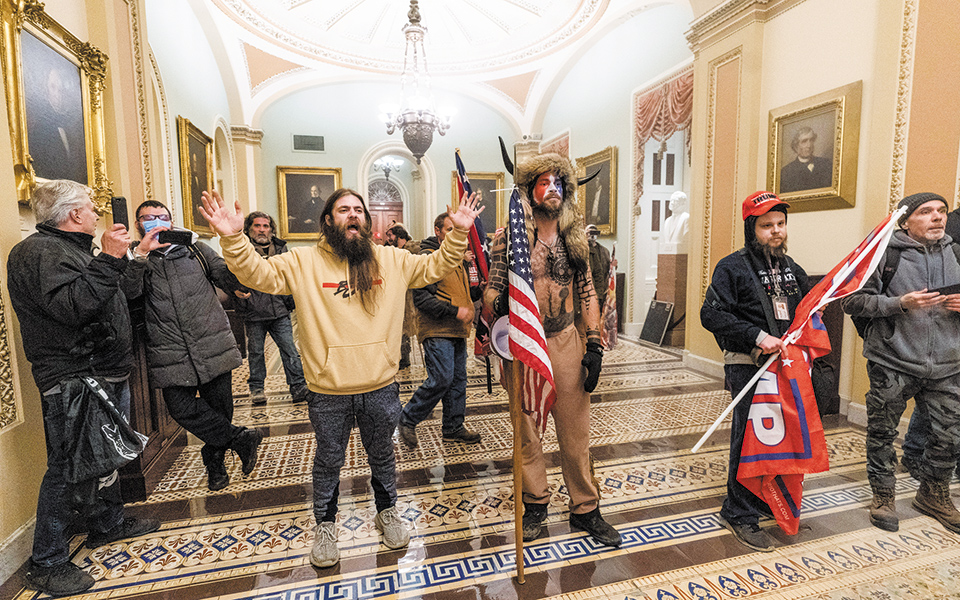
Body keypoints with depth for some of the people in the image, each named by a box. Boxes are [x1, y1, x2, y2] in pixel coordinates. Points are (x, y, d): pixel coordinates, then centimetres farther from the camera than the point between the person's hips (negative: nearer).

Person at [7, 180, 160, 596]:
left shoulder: (73, 248, 20)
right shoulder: (40, 251, -14)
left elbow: (114, 299, 27)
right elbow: (71, 306, -30)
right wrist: (108, 260, -30)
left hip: (108, 375, 11)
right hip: (73, 381, -10)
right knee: (69, 467, -1)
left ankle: (109, 524, 38)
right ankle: (47, 563, 14)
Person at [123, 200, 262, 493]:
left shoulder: (196, 249, 13)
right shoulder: (135, 258, 9)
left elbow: (230, 279, 4)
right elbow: (128, 291, -11)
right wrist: (141, 254, -22)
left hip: (213, 346, 1)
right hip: (171, 355, 0)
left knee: (218, 407, 7)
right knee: (181, 408, -13)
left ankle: (214, 462, 31)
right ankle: (240, 437, 6)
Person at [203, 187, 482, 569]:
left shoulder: (392, 260, 2)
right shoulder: (304, 261, -3)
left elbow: (436, 266, 6)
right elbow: (258, 274, -7)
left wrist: (458, 233, -5)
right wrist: (233, 238, -23)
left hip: (381, 387, 2)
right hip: (328, 391, -1)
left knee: (382, 456, 22)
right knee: (328, 461, 19)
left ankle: (387, 512, 47)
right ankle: (325, 526, 43)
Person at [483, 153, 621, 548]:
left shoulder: (575, 239, 8)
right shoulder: (508, 238, -3)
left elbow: (587, 293, 9)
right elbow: (491, 289, -3)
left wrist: (594, 345, 2)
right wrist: (498, 303, -27)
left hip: (565, 342, 3)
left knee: (576, 430, 9)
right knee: (526, 429, 11)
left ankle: (585, 509, 28)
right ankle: (535, 504, 31)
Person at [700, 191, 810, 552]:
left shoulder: (790, 267, 15)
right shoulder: (733, 267, -7)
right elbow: (712, 314, -16)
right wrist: (758, 337, -21)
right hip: (748, 365, -7)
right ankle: (740, 515, 12)